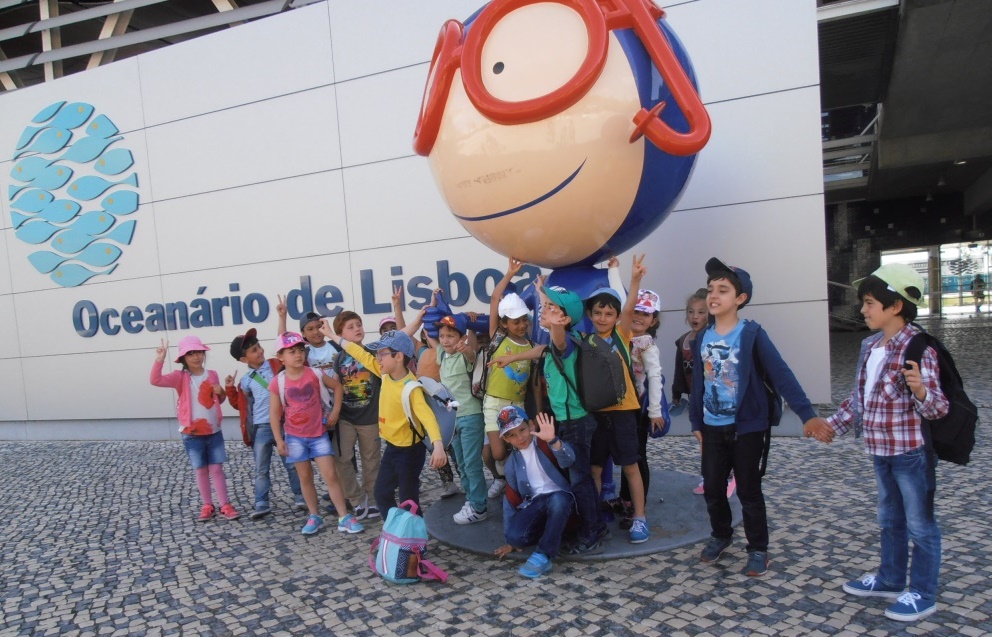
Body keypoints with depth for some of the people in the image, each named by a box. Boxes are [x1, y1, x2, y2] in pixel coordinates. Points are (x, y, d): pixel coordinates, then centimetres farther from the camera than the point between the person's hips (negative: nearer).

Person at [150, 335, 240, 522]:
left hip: (214, 431, 2)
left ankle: (225, 505, 11)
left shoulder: (212, 375, 4)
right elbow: (155, 380, -23)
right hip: (192, 434, -2)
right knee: (201, 470, 8)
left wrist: (221, 392, -5)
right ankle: (207, 506, 21)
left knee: (217, 468, 5)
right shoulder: (181, 377, -6)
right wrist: (159, 359, -34)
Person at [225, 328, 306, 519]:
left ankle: (300, 497, 22)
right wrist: (230, 389, 4)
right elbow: (239, 404, 17)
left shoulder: (277, 365, 1)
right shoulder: (245, 381, 8)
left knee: (292, 464, 9)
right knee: (261, 469, 7)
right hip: (261, 428, 2)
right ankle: (262, 504, 17)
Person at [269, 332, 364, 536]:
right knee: (305, 477, 10)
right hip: (295, 437, 0)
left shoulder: (315, 374, -6)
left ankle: (345, 518, 3)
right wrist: (279, 440, -4)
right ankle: (314, 517, 24)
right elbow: (274, 413, -1)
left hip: (319, 434, 0)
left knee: (331, 475, -2)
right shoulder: (278, 382, -7)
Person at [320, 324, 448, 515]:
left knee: (408, 499, 2)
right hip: (391, 446, 9)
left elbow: (426, 415, -39)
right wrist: (332, 336, 14)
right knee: (382, 493, 19)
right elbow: (362, 355, 5)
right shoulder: (386, 374, -4)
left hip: (409, 449, -9)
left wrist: (438, 445, -55)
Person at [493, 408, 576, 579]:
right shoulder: (512, 462, 8)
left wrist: (553, 440, -46)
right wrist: (510, 540, 13)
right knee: (516, 536, -25)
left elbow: (568, 460, -26)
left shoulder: (544, 444, -5)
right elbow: (511, 497, 14)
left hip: (559, 496, -4)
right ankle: (552, 531, 5)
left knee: (558, 502, -40)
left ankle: (543, 555, -26)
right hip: (534, 502, 4)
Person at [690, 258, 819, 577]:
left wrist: (807, 414, -24)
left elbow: (781, 375, -17)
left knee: (748, 491, 7)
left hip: (747, 427, -4)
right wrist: (696, 422, 10)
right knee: (712, 488, 13)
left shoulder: (752, 334, -13)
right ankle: (721, 535, 36)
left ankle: (758, 549, 25)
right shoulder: (702, 338, 2)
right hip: (712, 427, 4)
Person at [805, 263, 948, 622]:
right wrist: (832, 424, 13)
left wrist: (920, 390, -40)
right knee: (889, 519, 22)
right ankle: (890, 579, 38)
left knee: (919, 523, 9)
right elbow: (859, 397, 13)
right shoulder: (870, 347, 4)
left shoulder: (918, 347, -19)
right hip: (881, 450, 8)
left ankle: (922, 594, 25)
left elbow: (938, 408, -20)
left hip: (912, 451, -8)